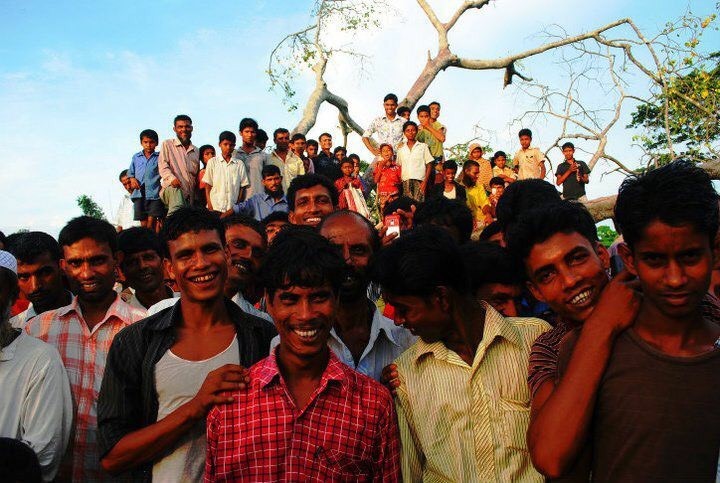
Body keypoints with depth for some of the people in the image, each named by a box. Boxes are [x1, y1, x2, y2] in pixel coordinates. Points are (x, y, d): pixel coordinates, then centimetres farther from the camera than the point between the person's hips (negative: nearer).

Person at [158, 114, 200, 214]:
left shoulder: (195, 151, 24)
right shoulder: (167, 144, 12)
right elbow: (163, 165, -1)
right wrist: (172, 178, -21)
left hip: (190, 193, 5)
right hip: (172, 188, -5)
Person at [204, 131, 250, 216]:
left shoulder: (240, 164, 7)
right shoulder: (212, 162, 6)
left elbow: (242, 187, 8)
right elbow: (207, 186, 5)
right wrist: (210, 207, -3)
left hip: (233, 209, 1)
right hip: (215, 208, -1)